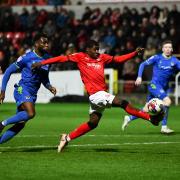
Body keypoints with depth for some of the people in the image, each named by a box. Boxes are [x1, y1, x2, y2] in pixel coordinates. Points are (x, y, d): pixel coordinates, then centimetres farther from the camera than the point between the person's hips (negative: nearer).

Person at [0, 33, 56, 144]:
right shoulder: (27, 58, -9)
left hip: (32, 95, 7)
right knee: (30, 113, -31)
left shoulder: (47, 58, 10)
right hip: (22, 90, -7)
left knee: (20, 124, 2)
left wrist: (49, 87, 2)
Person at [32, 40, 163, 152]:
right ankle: (150, 117, -8)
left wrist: (135, 53, 3)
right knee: (123, 103, -14)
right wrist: (42, 63, -8)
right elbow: (62, 58, -3)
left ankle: (67, 138, 20)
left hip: (101, 94, 8)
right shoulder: (80, 57, 0)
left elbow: (119, 59, 13)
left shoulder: (102, 57, 15)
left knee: (93, 123, 11)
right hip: (96, 94, -8)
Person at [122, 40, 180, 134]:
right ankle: (164, 127, -17)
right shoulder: (157, 58, -3)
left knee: (146, 110, 8)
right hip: (154, 85, -4)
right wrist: (139, 77, -6)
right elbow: (143, 64, 3)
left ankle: (129, 118, 29)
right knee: (167, 101, -26)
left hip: (164, 87, 4)